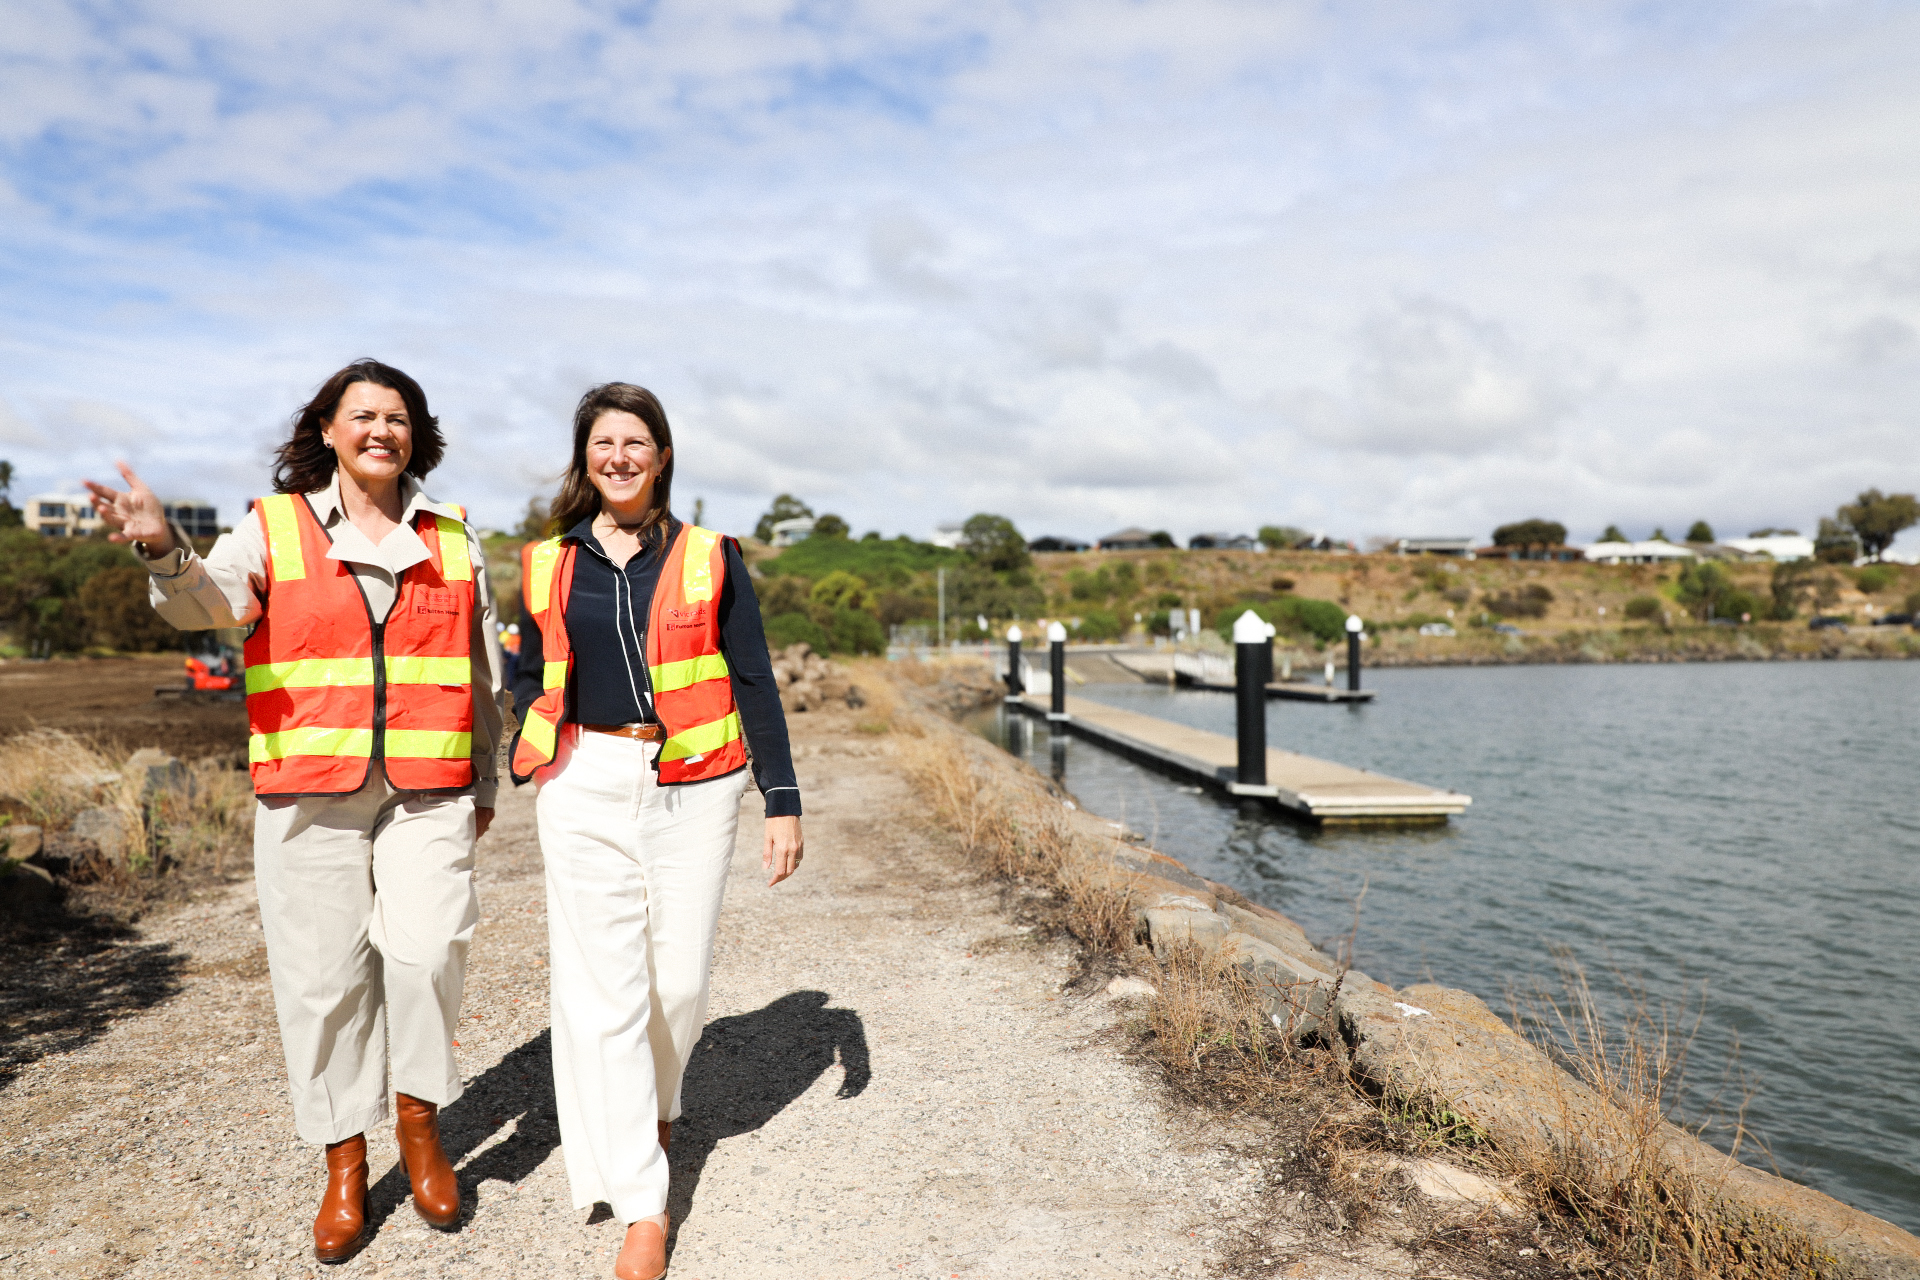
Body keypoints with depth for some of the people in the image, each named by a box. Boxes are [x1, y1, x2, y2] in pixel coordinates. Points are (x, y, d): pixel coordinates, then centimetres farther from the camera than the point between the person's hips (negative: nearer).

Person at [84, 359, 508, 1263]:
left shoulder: (451, 540, 12)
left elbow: (482, 671, 16)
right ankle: (345, 1164, 20)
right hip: (310, 788, 0)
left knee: (426, 952, -12)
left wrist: (486, 781, 17)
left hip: (427, 790, 1)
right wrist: (164, 550, -34)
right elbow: (208, 602, -12)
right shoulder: (275, 528, 7)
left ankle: (420, 1119, 13)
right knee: (323, 973, 3)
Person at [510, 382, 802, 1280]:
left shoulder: (711, 558, 4)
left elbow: (754, 683, 2)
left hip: (694, 788, -1)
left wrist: (783, 800, -2)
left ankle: (658, 1105, 39)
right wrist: (526, 777, 10)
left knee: (680, 979, 4)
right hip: (585, 788, 1)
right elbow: (532, 684, 19)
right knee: (602, 990, -2)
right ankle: (642, 1208, 9)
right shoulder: (548, 566, 9)